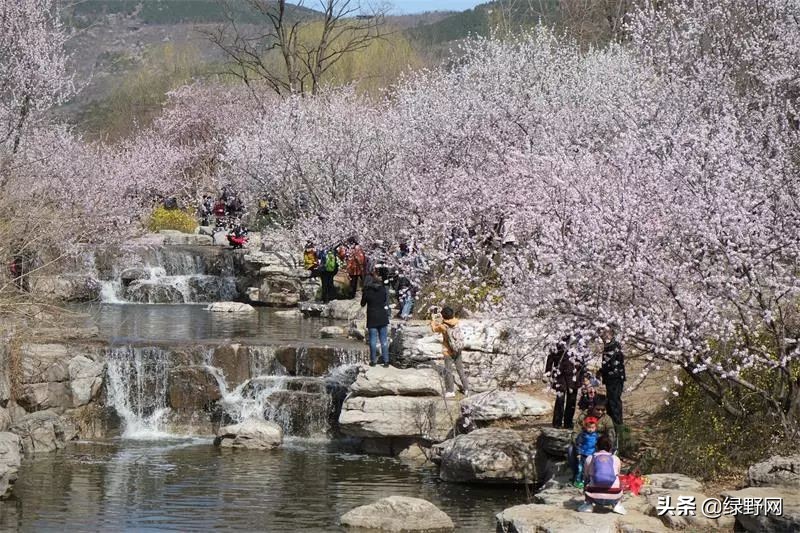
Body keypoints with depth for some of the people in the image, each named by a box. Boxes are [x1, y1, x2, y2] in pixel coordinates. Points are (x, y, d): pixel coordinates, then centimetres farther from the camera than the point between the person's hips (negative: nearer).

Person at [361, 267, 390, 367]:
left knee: (373, 339, 6)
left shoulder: (367, 291, -9)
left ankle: (373, 360, 9)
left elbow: (362, 304, 2)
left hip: (372, 318, -2)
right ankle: (386, 360, 6)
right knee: (384, 339, 7)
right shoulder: (383, 289, -3)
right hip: (383, 317, 2)